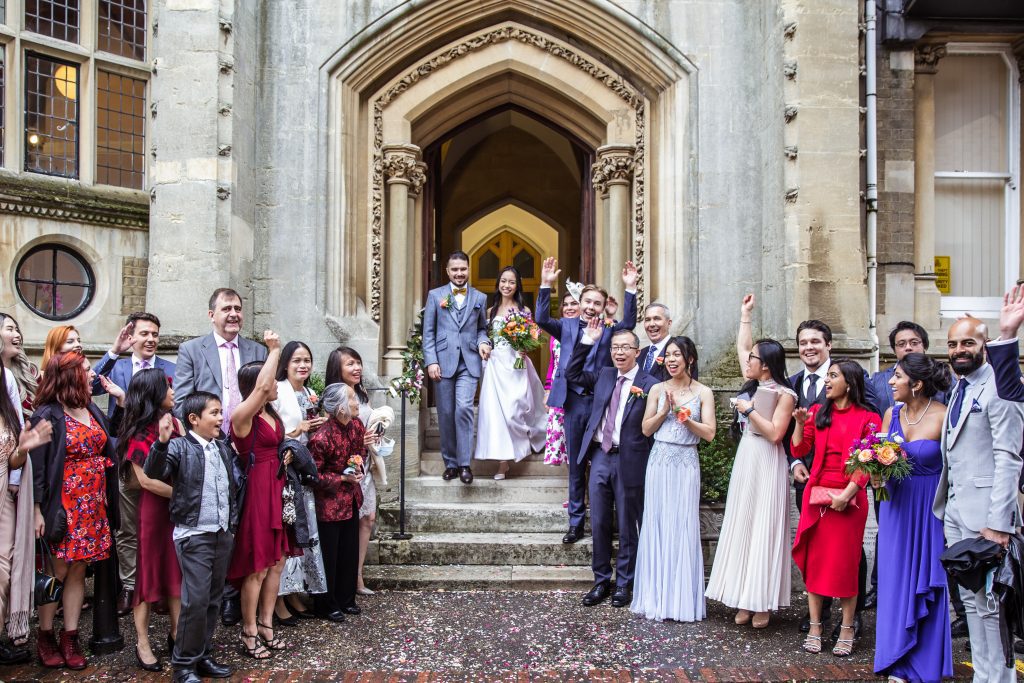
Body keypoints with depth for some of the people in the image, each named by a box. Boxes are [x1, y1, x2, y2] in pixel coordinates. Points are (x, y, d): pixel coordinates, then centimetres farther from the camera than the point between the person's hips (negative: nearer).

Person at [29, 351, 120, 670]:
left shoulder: (93, 411, 10)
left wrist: (107, 501, 8)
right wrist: (38, 509, -14)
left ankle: (70, 638, 15)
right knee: (57, 571, 3)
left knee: (78, 570, 8)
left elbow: (106, 455, 13)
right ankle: (45, 636, 19)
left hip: (93, 505, 5)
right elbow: (37, 465, -11)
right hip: (62, 505, -5)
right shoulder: (48, 415, -8)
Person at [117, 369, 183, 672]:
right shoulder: (139, 432, -9)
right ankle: (142, 642, 14)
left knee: (177, 568, 11)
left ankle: (176, 632, 22)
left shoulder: (175, 423, 8)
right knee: (149, 568, 4)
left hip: (180, 507, 5)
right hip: (153, 507, -5)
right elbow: (146, 479, -13)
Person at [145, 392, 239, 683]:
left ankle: (203, 655, 24)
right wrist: (162, 442, -34)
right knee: (196, 600, -6)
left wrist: (233, 522, 17)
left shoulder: (224, 447, 11)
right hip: (194, 535, -6)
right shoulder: (180, 447, -7)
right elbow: (152, 473, -21)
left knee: (214, 599, 12)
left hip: (223, 534, 6)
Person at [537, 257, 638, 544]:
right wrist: (546, 285, -15)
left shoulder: (610, 330, 5)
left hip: (601, 402, -1)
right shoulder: (567, 326, 8)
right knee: (576, 465, 10)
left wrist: (630, 289, -21)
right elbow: (541, 319, -7)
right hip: (573, 402, 1)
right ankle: (576, 522, 19)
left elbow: (629, 324, -13)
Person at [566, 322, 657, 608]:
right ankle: (601, 581, 25)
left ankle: (624, 584, 24)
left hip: (629, 461, -5)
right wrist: (587, 340, 4)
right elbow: (572, 374, 11)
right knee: (599, 523, 11)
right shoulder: (604, 376, 9)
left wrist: (651, 466, -16)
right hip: (600, 456, 5)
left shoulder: (650, 385, -8)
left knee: (627, 527, 9)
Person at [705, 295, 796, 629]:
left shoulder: (784, 394, -9)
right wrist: (745, 314, 22)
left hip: (767, 464, -7)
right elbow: (741, 347, 20)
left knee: (763, 527, -3)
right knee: (741, 525, 7)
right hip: (745, 460, 7)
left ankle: (763, 603, 5)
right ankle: (745, 599, 13)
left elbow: (775, 432, -17)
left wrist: (749, 410, -15)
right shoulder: (753, 386, 9)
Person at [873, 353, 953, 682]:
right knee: (896, 580, 10)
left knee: (928, 585, 6)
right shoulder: (892, 413, 2)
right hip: (896, 505, 4)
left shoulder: (944, 417, -13)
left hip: (930, 508, -4)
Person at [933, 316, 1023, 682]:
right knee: (970, 599, 14)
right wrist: (943, 507, 11)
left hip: (984, 512, -8)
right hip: (955, 511, 8)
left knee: (990, 603, -2)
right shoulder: (959, 389, 16)